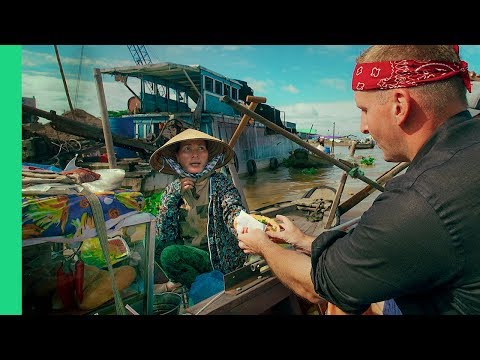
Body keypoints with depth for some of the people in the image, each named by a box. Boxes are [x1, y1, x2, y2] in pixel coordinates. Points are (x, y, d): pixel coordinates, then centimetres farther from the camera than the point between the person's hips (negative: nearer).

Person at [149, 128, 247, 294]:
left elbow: (233, 208, -27)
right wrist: (173, 196, -16)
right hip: (185, 252, 5)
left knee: (170, 254, -25)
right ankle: (179, 281, 7)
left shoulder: (220, 182, -8)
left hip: (217, 258, -4)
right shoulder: (173, 188, 1)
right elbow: (162, 235, -5)